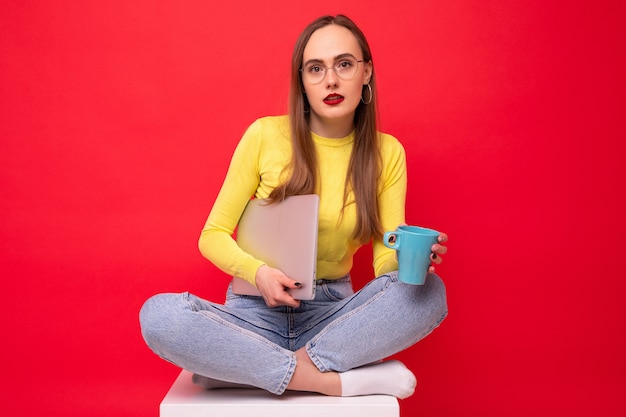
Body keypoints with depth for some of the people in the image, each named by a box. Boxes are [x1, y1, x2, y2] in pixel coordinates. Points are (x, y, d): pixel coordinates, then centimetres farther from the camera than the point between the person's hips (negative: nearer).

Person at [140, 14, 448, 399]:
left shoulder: (386, 153, 0)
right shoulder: (265, 135, -5)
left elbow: (386, 260, -2)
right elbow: (213, 236, 0)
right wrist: (258, 272, -20)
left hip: (332, 314, 2)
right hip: (257, 310, -1)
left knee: (429, 291, -27)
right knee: (159, 314, -29)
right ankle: (335, 380, -24)